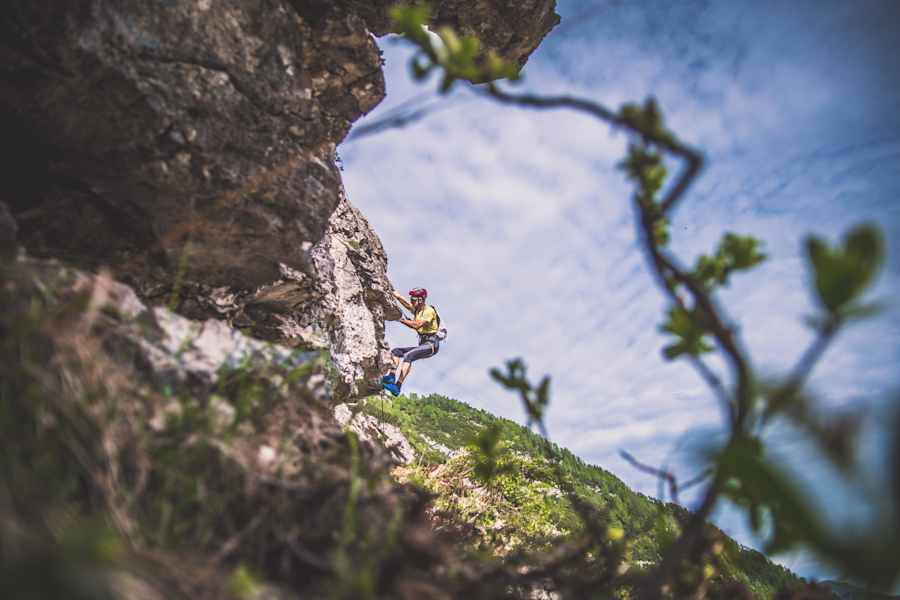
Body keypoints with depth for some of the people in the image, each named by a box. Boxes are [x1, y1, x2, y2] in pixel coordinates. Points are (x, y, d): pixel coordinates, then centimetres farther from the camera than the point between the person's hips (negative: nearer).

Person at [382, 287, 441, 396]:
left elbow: (417, 325, -24)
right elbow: (402, 300, 16)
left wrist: (402, 320, -19)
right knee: (395, 351, 0)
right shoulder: (416, 309, 15)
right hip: (422, 344, 9)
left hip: (431, 344, -9)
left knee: (408, 356, -30)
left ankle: (398, 385, -41)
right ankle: (392, 375, -22)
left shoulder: (429, 311, -11)